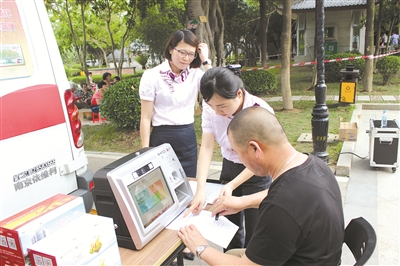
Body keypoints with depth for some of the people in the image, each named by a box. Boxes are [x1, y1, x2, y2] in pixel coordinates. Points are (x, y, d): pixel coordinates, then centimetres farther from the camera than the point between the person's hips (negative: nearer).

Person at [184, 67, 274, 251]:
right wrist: (200, 189, -29)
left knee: (254, 233, 6)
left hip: (256, 173, -3)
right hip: (229, 168, 3)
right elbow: (206, 147, -20)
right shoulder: (211, 107, -19)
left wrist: (232, 185, -29)